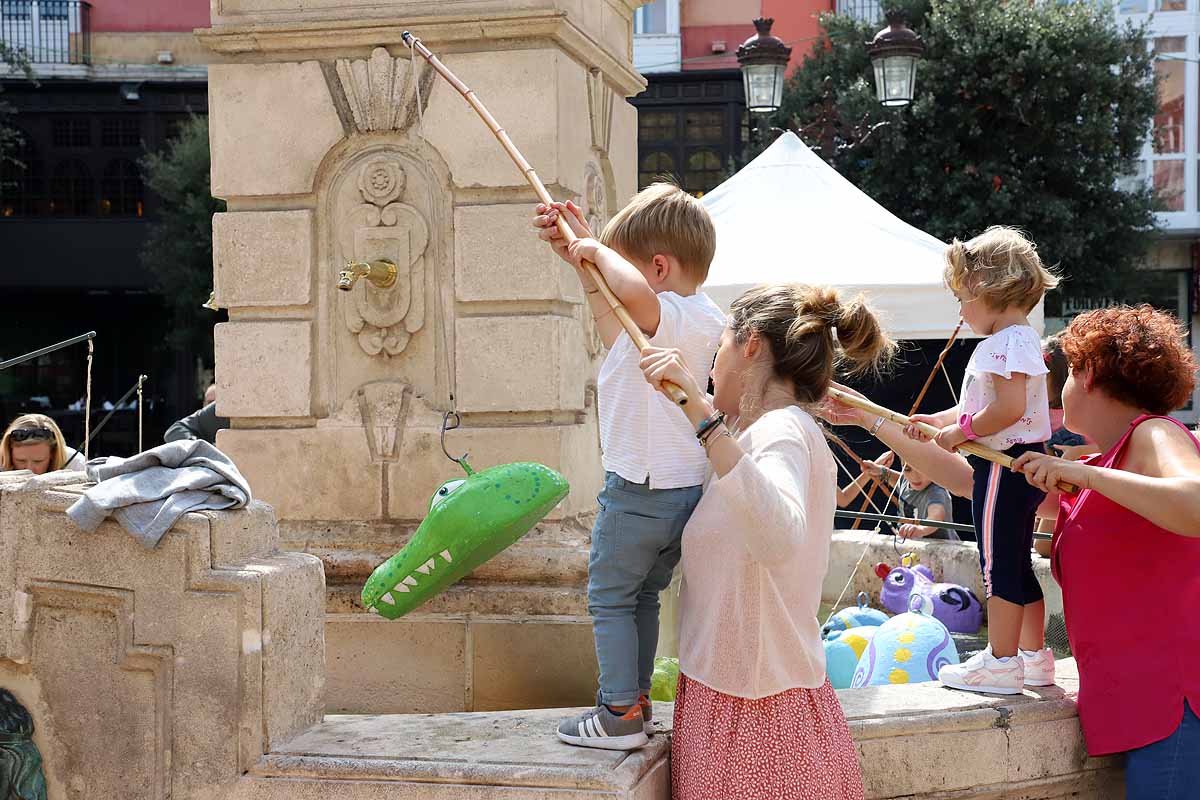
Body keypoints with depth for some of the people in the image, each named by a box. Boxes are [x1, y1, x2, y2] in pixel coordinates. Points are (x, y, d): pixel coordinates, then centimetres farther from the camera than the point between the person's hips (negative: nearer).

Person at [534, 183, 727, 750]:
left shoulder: (668, 316, -22)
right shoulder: (707, 319, 8)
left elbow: (632, 292, -48)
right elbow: (610, 320, 22)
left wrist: (600, 251, -28)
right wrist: (581, 253, 20)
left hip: (639, 491, -9)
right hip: (687, 490, 9)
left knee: (610, 598, 5)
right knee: (643, 597, 21)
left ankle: (620, 716, 8)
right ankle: (636, 699, 30)